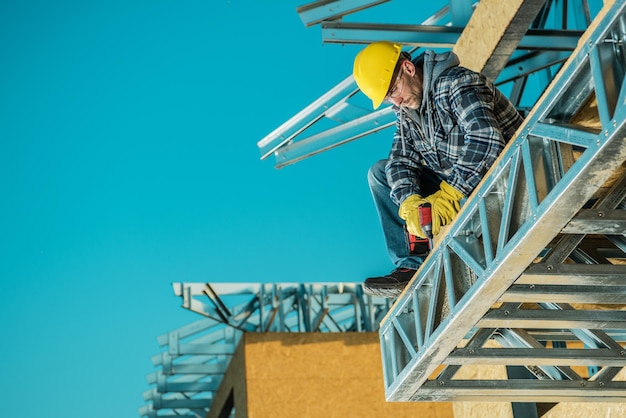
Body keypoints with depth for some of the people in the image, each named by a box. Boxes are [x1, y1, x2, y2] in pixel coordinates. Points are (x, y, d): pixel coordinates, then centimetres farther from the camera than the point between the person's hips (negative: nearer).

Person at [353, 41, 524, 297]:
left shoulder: (457, 84, -22)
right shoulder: (406, 107, 5)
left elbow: (486, 141, -36)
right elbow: (402, 158, -1)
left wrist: (449, 193, -36)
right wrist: (409, 201, -22)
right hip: (453, 183, 8)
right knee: (380, 173, 2)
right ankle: (411, 266, -8)